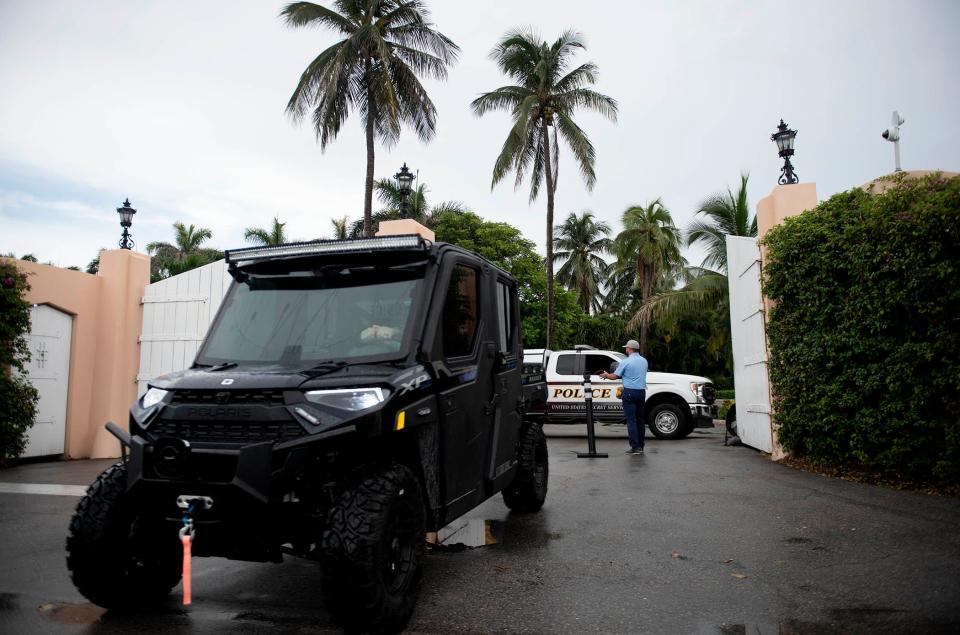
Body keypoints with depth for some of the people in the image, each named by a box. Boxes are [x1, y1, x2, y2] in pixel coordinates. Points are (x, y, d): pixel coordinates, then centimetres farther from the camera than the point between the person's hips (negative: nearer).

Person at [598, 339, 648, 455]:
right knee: (640, 419, 13)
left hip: (630, 392, -6)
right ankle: (640, 446, 17)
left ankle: (635, 447, -7)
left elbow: (614, 376, -4)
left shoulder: (626, 362, -9)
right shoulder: (644, 361, 10)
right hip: (642, 392, 6)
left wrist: (606, 375, 17)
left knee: (631, 420, -4)